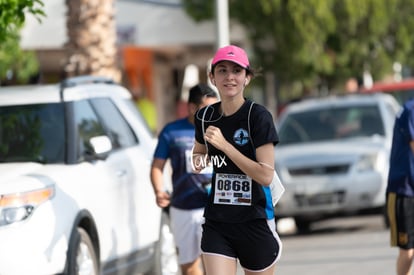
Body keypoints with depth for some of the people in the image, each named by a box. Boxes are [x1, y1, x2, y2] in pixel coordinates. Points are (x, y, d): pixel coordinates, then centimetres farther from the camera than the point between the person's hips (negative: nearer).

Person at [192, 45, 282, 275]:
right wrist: (199, 161, 2)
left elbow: (266, 175, -18)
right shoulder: (205, 117, 5)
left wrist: (225, 145, -21)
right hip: (216, 223, 4)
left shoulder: (258, 117, -11)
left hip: (255, 222, -3)